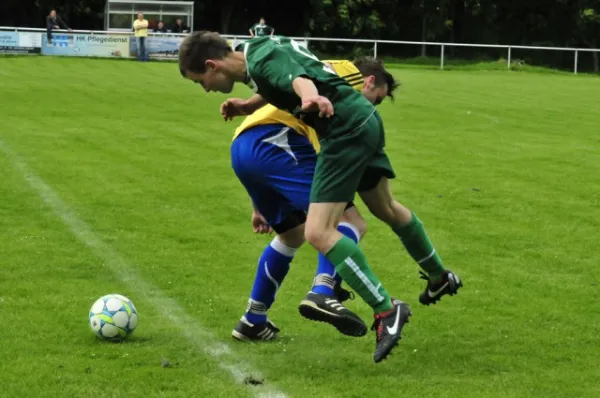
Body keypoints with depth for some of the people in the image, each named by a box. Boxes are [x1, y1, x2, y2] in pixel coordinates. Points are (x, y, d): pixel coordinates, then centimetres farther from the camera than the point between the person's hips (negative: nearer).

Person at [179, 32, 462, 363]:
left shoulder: (263, 61, -19)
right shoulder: (257, 50, 10)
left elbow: (300, 80, -40)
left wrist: (313, 98, -62)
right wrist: (246, 106, 17)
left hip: (346, 130, -11)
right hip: (365, 120, 11)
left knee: (318, 232, -16)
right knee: (386, 208, 31)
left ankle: (386, 311, -13)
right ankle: (440, 278, 52)